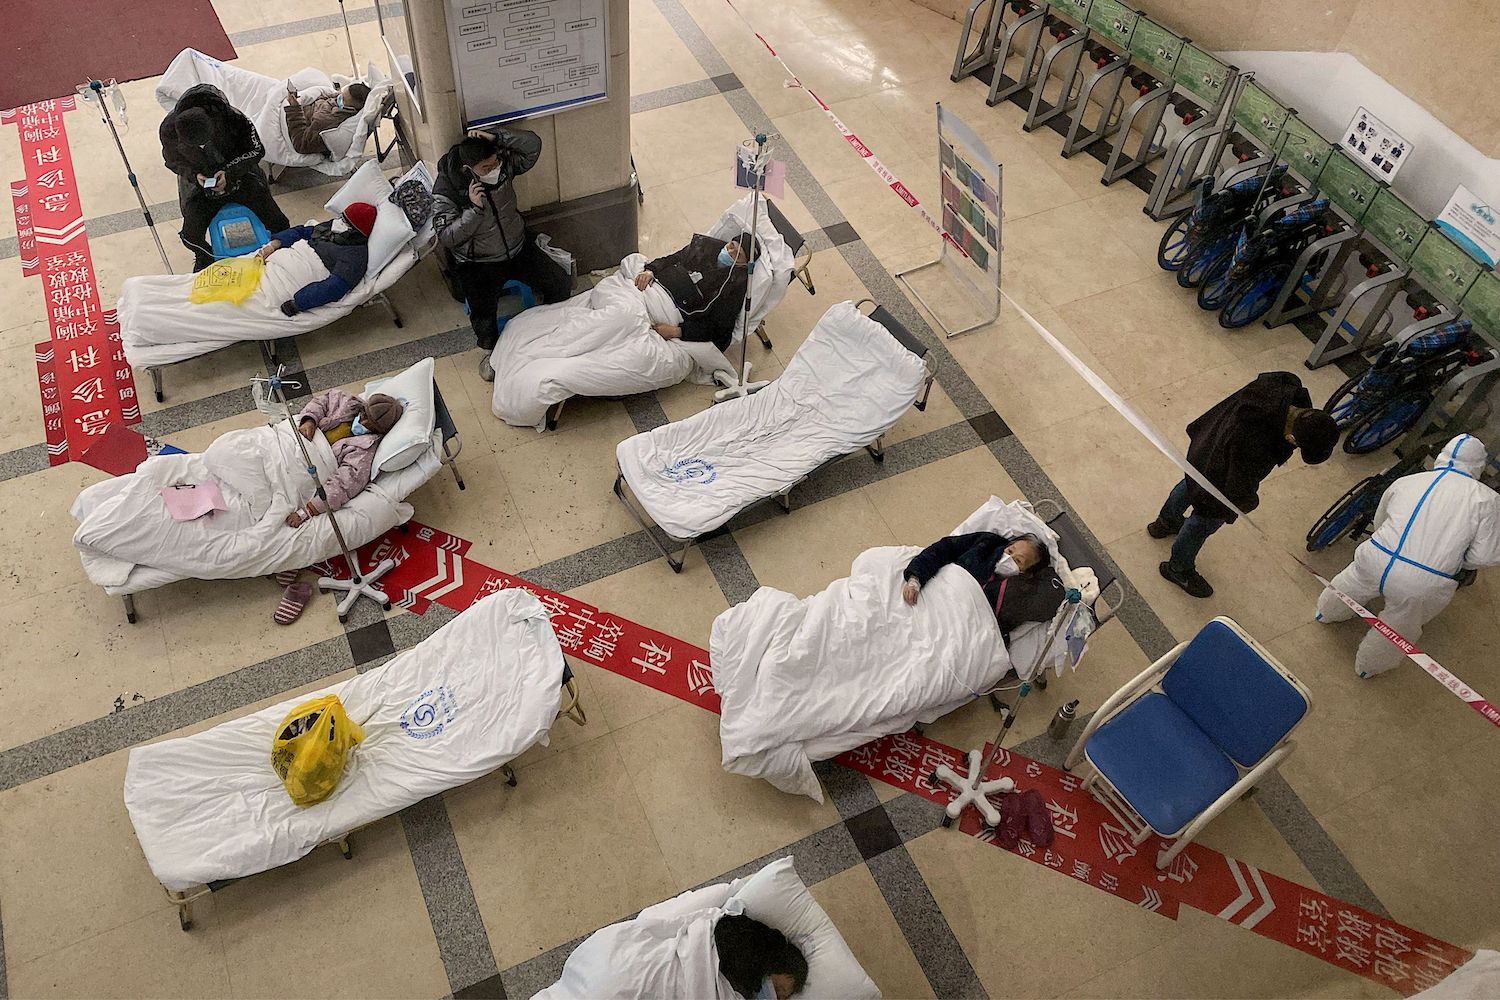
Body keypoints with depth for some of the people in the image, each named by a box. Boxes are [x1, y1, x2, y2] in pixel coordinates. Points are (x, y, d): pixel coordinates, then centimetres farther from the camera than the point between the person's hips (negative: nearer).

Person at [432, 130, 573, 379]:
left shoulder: (502, 164, -10)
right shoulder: (446, 191, -20)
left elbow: (533, 146, -16)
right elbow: (447, 237, -22)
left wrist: (497, 138, -28)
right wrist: (475, 209, -33)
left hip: (519, 249, 4)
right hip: (478, 263, -4)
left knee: (561, 284, -4)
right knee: (483, 316, -24)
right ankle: (490, 350, 10)